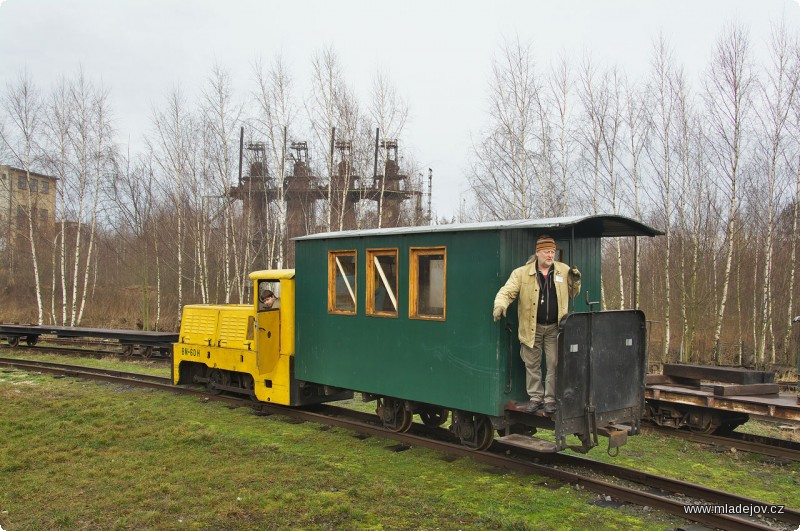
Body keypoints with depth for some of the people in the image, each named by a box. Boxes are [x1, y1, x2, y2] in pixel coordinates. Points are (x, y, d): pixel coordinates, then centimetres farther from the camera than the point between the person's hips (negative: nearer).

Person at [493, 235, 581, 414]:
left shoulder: (564, 270, 3)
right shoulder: (521, 273, -5)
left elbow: (573, 293, 14)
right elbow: (506, 292, -9)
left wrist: (575, 280, -6)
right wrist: (500, 305, -29)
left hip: (554, 327, 1)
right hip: (532, 327, -1)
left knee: (554, 364, 3)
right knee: (532, 364, 9)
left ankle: (550, 399, 16)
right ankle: (535, 398, 22)